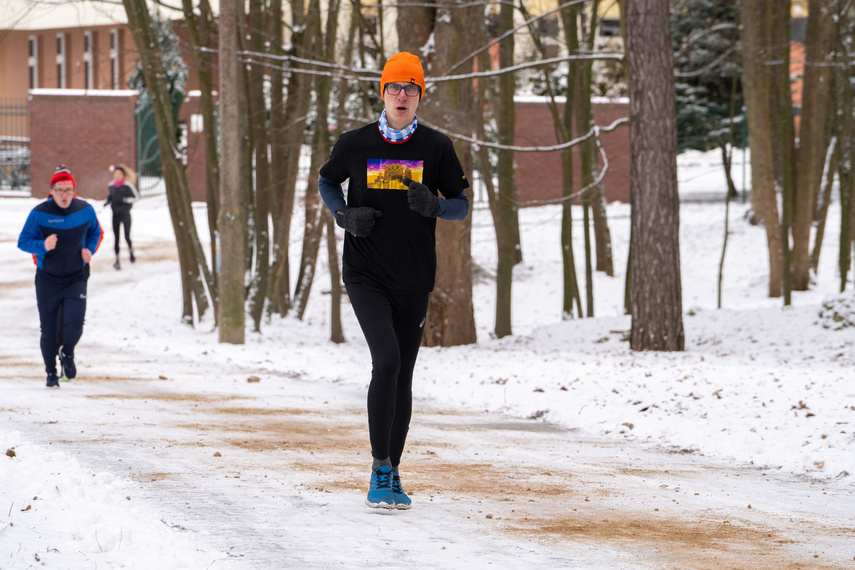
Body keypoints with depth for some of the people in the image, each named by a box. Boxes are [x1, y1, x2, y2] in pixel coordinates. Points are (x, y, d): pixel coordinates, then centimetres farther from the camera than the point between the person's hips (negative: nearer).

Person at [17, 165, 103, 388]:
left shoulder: (85, 210, -4)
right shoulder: (39, 214, -11)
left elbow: (95, 232, 16)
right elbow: (23, 241, -5)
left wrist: (89, 250, -3)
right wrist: (43, 246, -23)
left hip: (76, 278, 1)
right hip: (47, 279, -1)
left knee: (75, 322, -16)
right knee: (49, 331, 3)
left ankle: (67, 352, 16)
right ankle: (51, 372, 23)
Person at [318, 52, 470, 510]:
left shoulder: (436, 147, 2)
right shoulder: (355, 144, 0)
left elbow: (461, 205, 8)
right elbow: (327, 182, 17)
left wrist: (434, 206, -15)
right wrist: (344, 215, -3)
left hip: (414, 281, 2)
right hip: (365, 276, -2)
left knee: (402, 378, 6)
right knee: (386, 361, -20)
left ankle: (392, 474, 18)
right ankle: (379, 470, -13)